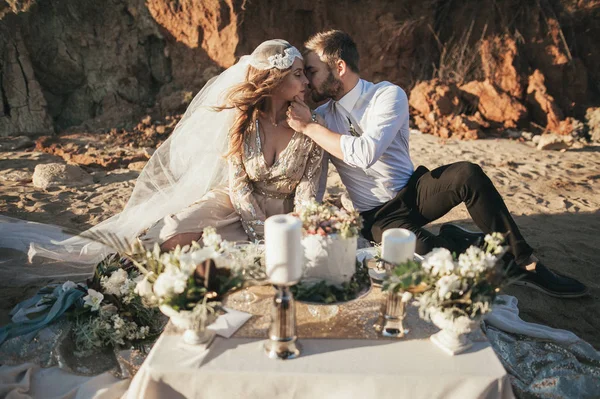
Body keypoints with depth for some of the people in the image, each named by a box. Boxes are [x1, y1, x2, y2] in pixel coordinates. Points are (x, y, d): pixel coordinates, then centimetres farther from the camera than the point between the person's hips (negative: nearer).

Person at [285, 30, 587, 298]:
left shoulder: (388, 95, -11)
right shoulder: (321, 118, 0)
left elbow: (365, 153, -28)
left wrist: (308, 128, -22)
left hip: (415, 191, 0)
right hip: (378, 217, 0)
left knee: (467, 173, -30)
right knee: (423, 250, -33)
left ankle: (523, 261, -16)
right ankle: (455, 241, 0)